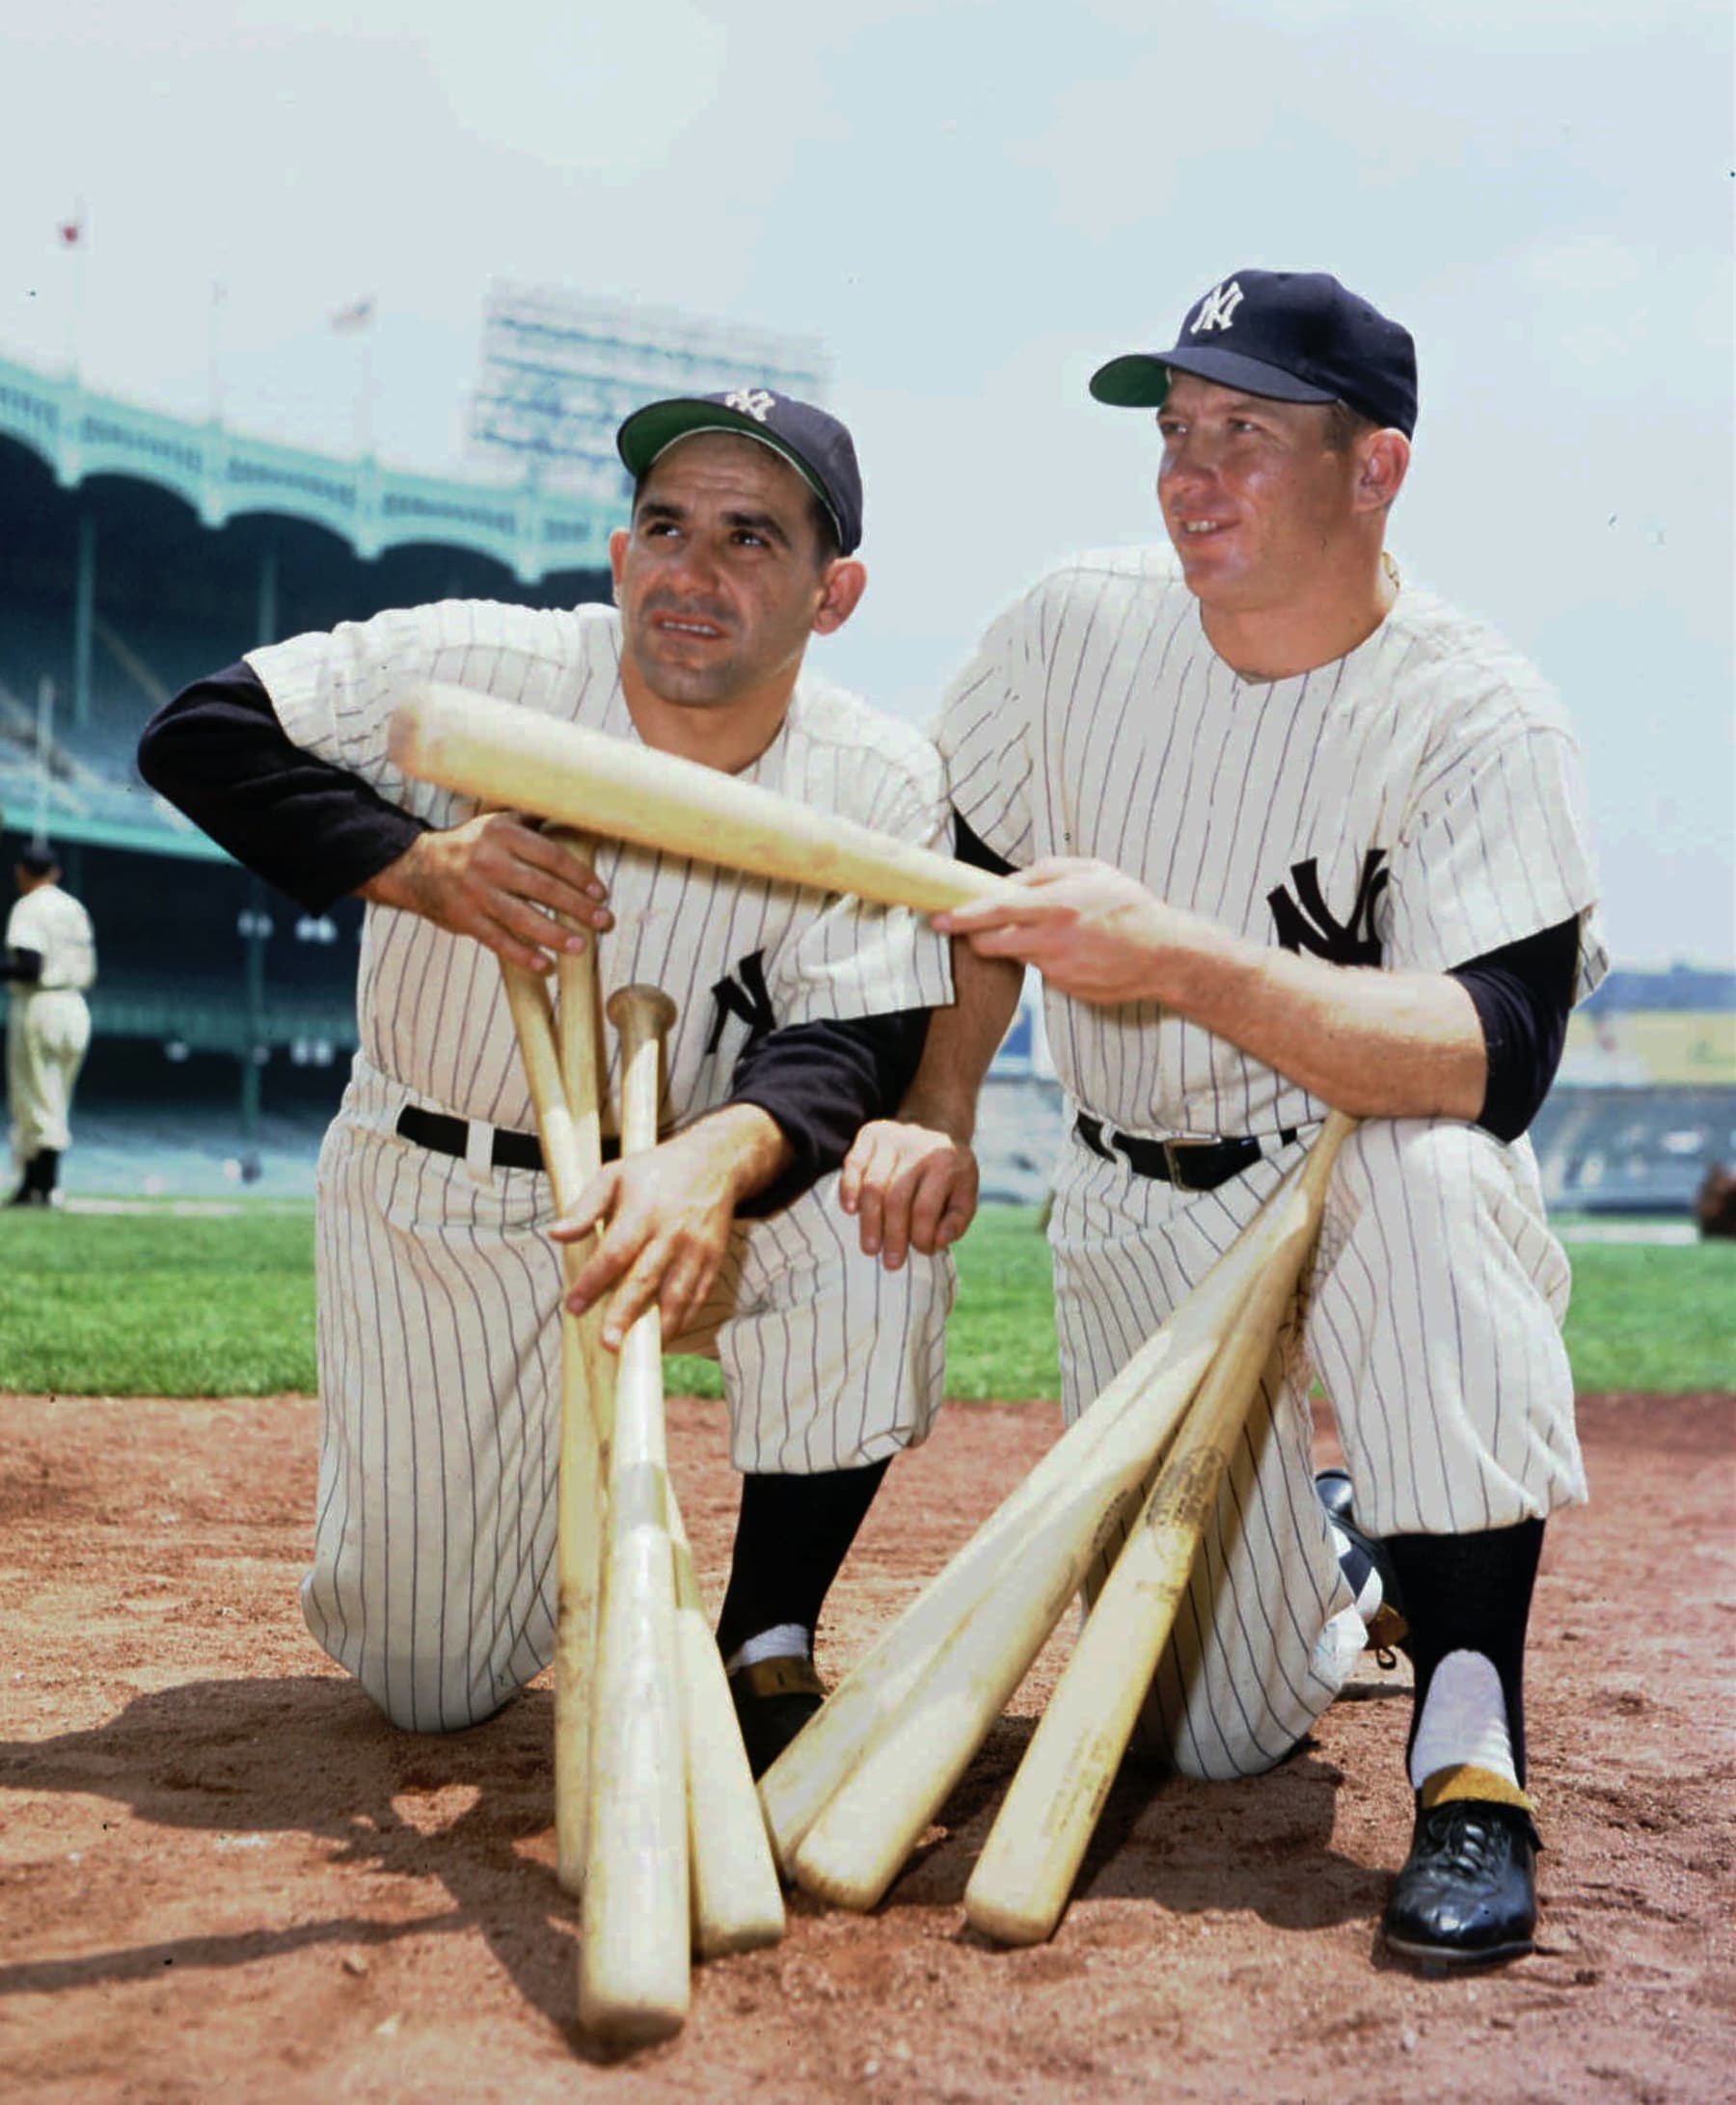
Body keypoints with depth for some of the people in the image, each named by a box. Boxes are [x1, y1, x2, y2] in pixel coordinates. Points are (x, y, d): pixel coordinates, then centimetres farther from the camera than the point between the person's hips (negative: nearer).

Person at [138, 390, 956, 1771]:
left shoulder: (878, 786, -16)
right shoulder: (476, 670, -18)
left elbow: (850, 1046, -26)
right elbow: (197, 735, -14)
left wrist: (718, 1160, -48)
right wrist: (410, 861, -31)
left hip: (690, 1178, 1)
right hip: (433, 1203, 0)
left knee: (874, 1221, -35)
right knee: (433, 1682, 2)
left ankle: (767, 1649, -16)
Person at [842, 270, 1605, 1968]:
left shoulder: (1481, 724, -20)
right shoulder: (1076, 632, -7)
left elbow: (1498, 1059, -34)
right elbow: (963, 876, 6)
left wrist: (1181, 958, -43)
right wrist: (931, 1115, -7)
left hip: (1368, 1193, -3)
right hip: (1136, 1230, 3)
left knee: (1437, 1163, -41)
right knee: (1220, 1732, -2)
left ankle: (1471, 1737, -29)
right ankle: (1325, 1562, 35)